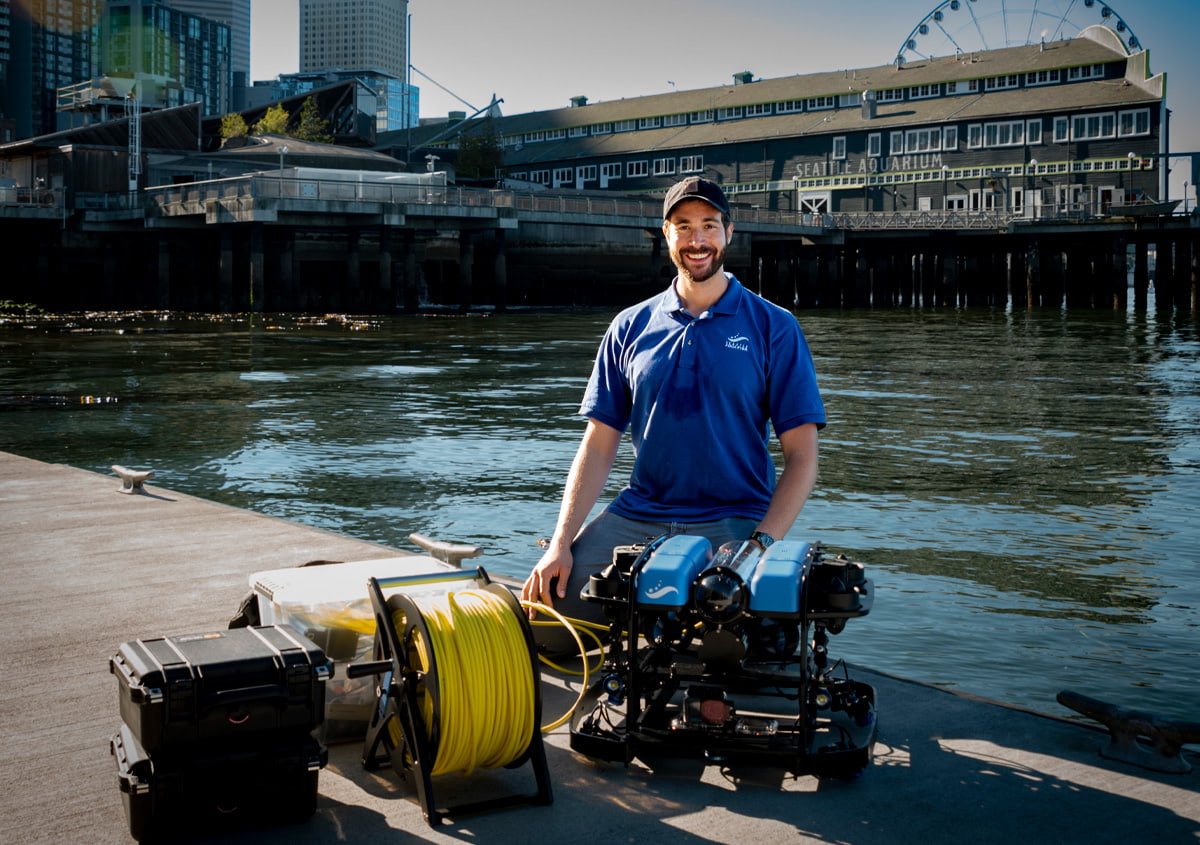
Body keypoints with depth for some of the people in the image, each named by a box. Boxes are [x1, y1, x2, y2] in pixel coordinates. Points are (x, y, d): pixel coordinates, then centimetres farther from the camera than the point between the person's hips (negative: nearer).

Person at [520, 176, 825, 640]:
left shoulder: (774, 327, 4)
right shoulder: (630, 328, 12)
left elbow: (801, 455, 0)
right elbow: (598, 445, 9)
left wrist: (761, 544, -16)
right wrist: (561, 542, -4)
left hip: (733, 522, -2)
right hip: (634, 518, 3)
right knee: (545, 614, -17)